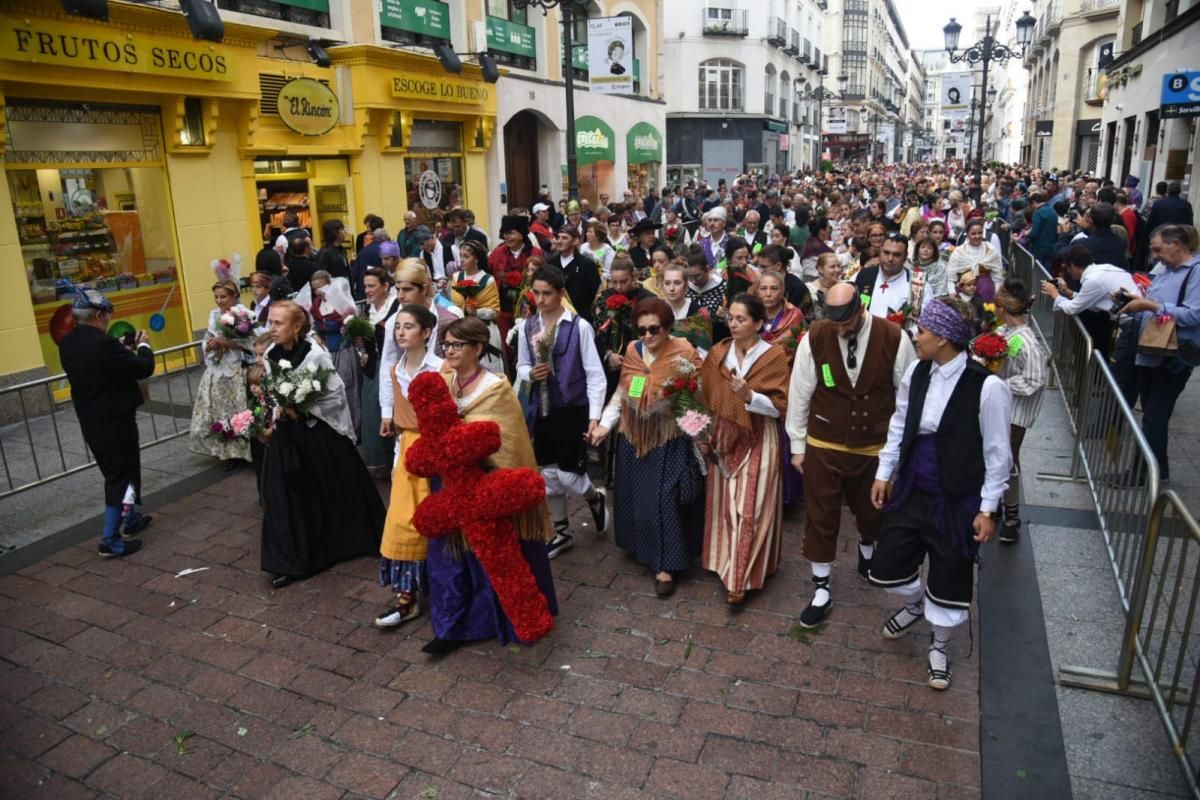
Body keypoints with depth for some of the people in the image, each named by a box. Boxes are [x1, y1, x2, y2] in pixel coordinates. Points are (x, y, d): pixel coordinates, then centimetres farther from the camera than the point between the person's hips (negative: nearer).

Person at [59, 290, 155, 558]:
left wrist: (124, 350, 11)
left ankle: (130, 519, 38)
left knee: (117, 473, 23)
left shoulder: (67, 343, 4)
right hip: (115, 422, -9)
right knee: (122, 476, 1)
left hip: (90, 422, 9)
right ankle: (111, 540, 4)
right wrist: (143, 346, -1)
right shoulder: (104, 343, -24)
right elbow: (144, 369, -18)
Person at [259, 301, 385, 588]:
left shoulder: (316, 354, -17)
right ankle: (290, 562, 13)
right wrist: (278, 415, -4)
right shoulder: (270, 356, -1)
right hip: (287, 434, 4)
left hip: (321, 432, -4)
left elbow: (337, 396, -13)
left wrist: (304, 410, -19)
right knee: (287, 496, 4)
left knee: (335, 491, 10)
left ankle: (346, 542, 34)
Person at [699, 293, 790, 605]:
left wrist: (749, 395, -27)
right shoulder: (717, 353, 2)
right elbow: (708, 398, 8)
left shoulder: (774, 356, -10)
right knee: (725, 505, 10)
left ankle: (740, 578, 5)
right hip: (724, 438, 4)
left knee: (749, 508, -2)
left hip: (757, 441, -4)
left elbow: (779, 406, -11)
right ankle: (728, 563, 27)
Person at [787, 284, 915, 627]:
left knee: (872, 512, 21)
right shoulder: (814, 339, -14)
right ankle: (822, 591, 23)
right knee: (820, 518, 7)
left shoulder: (894, 338, -15)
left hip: (875, 447, 1)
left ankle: (867, 550, 55)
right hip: (823, 447, 0)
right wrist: (797, 445, 0)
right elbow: (799, 394, -5)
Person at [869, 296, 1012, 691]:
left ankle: (938, 646, 40)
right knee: (885, 569, 12)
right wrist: (884, 473, 11)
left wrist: (987, 509, -8)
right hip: (911, 490, 5)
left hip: (957, 500, -5)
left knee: (949, 580, 12)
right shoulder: (916, 372, -5)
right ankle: (915, 603, 47)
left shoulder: (987, 387, -20)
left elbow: (997, 453, -11)